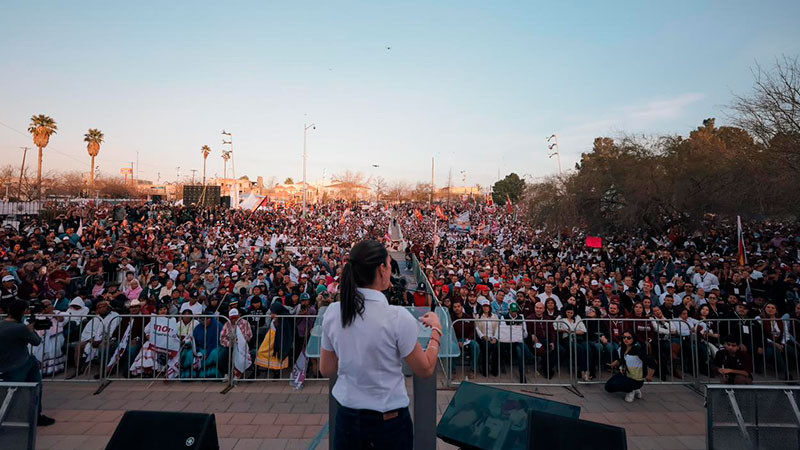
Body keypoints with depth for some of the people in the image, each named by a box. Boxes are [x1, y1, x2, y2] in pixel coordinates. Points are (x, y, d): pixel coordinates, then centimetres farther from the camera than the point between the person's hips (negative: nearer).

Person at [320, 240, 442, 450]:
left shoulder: (332, 312, -10)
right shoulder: (397, 317, -23)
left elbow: (326, 370, 2)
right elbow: (426, 369, -10)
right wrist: (436, 329, 3)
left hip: (346, 416, 3)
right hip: (388, 420, -3)